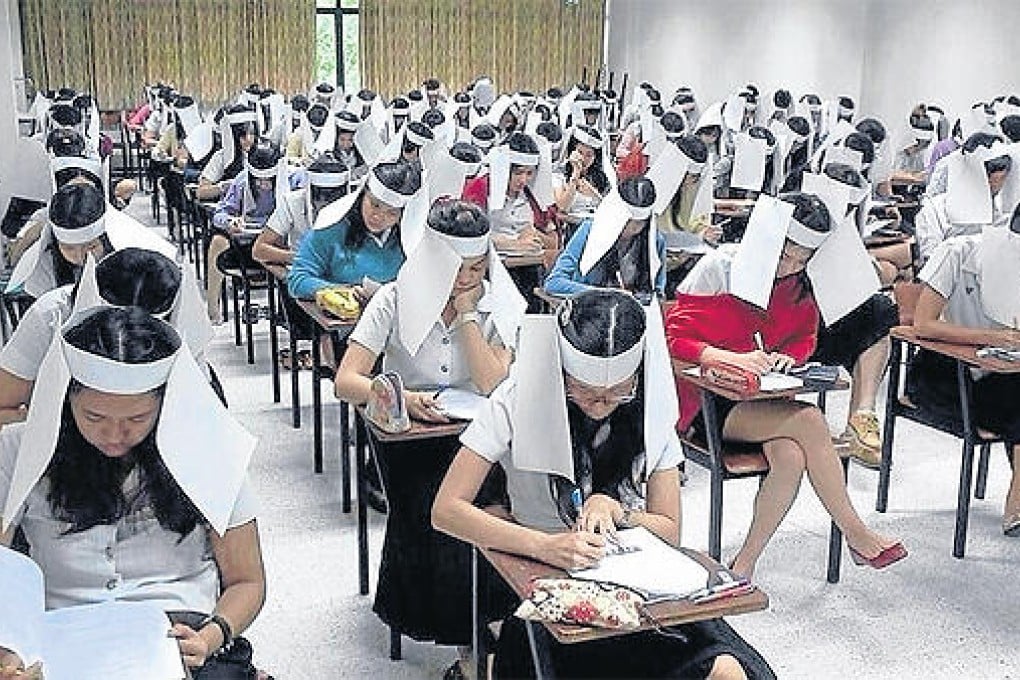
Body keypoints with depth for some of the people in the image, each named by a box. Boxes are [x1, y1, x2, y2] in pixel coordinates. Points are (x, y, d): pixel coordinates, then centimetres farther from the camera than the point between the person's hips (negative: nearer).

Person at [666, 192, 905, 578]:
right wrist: (734, 358, -28)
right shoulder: (719, 268, -9)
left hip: (764, 401, 5)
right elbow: (675, 337, -11)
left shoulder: (804, 284, 6)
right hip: (707, 401, -4)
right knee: (809, 421, -27)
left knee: (791, 456, -30)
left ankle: (744, 566, -14)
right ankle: (855, 535, -11)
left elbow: (804, 340, 19)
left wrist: (788, 356, -6)